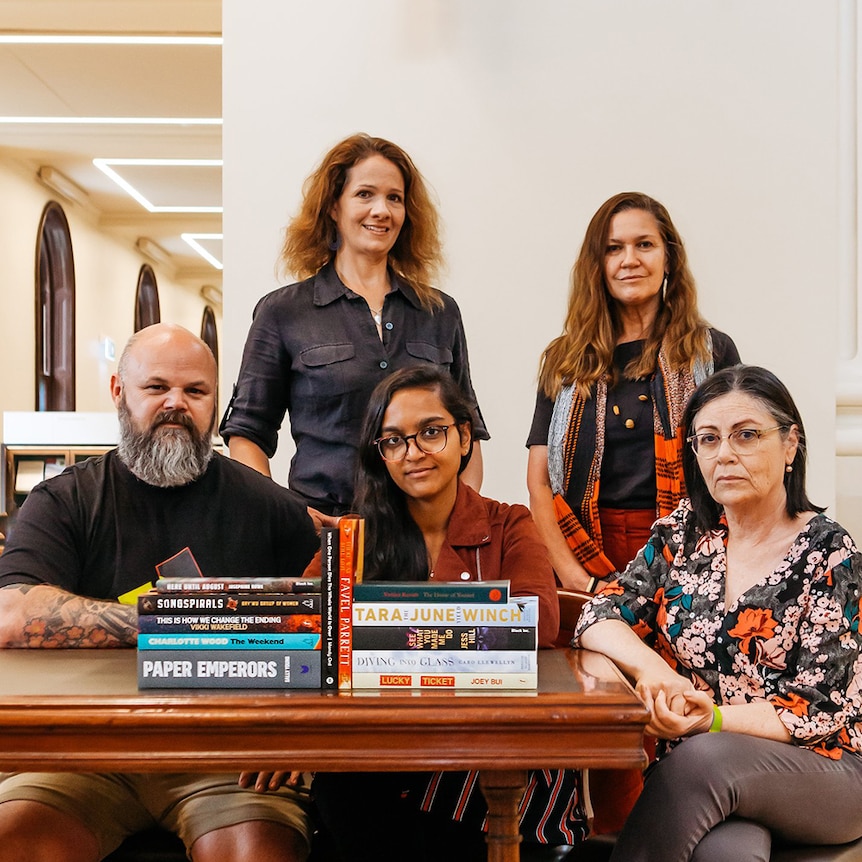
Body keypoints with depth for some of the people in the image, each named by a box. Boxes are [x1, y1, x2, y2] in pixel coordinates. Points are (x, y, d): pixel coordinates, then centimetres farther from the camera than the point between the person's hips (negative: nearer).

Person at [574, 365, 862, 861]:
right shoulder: (683, 534, 7)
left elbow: (816, 709, -8)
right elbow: (600, 619, 2)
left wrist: (714, 718, -24)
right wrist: (651, 667, -19)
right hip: (696, 773, 1)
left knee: (702, 759, -34)